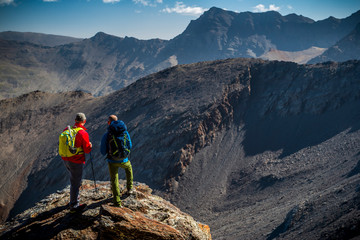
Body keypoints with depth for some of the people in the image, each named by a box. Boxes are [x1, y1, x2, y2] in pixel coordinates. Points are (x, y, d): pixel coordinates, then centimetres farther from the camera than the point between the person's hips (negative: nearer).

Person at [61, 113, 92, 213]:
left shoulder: (66, 130, 1)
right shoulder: (83, 133, -19)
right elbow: (87, 150, -14)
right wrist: (90, 145, 6)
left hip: (66, 160, 7)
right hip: (76, 162, -7)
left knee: (74, 179, 26)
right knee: (75, 183, 5)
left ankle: (74, 200, 40)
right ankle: (74, 206, 15)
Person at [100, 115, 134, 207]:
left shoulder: (106, 135, -15)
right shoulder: (125, 132, -7)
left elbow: (103, 151, -10)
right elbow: (129, 146, 4)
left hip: (112, 161, -2)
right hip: (123, 160, 2)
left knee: (114, 180, 13)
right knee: (128, 166, 35)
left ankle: (117, 202, 13)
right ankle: (129, 188, 39)